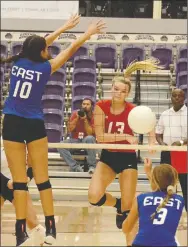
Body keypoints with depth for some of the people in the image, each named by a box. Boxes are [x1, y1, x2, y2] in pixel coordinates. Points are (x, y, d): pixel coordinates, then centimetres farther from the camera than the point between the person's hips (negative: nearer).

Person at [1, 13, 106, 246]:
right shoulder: (44, 67, -4)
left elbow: (37, 44, 21)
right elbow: (71, 49, 8)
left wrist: (64, 27, 31)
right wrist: (88, 33, 23)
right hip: (34, 125, -2)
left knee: (19, 181, 1)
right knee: (42, 179, 6)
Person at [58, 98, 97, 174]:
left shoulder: (93, 117, -6)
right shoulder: (75, 114, 2)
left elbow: (90, 134, -15)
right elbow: (69, 130, -5)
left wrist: (85, 120, -22)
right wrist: (77, 118, -15)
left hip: (87, 142, -3)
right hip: (75, 141, 3)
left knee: (90, 138, -39)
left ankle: (92, 166, -26)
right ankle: (75, 167, -25)